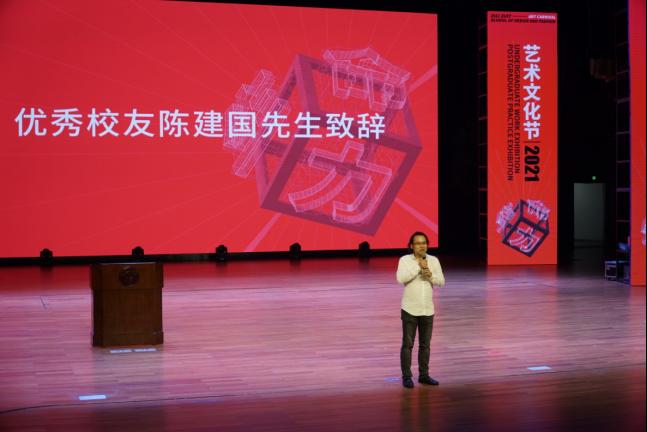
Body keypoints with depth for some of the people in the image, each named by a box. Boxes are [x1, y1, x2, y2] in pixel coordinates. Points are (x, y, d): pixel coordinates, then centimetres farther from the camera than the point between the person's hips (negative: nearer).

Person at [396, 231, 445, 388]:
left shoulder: (434, 260, 3)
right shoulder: (405, 260, -7)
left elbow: (441, 282, -1)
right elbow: (401, 278, -22)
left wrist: (430, 275, -20)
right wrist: (419, 266, -21)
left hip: (428, 310, 4)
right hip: (409, 310, -4)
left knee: (425, 344, 11)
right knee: (407, 344, 1)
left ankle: (424, 375, 22)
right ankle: (406, 377, 9)